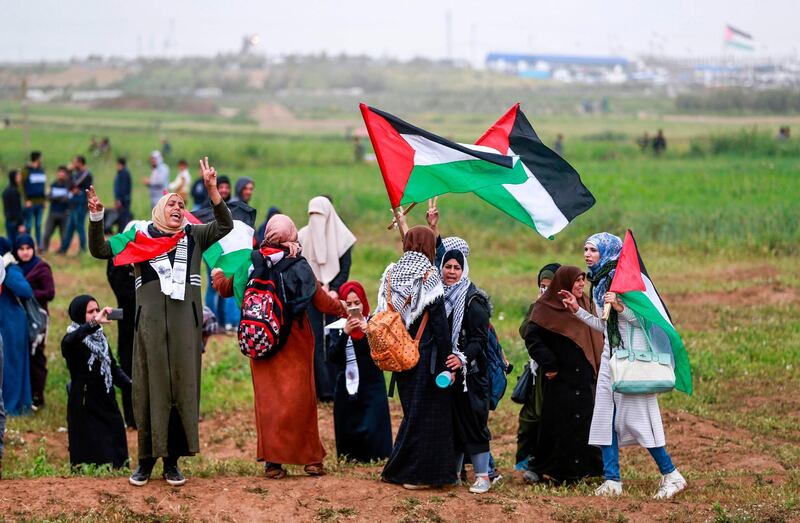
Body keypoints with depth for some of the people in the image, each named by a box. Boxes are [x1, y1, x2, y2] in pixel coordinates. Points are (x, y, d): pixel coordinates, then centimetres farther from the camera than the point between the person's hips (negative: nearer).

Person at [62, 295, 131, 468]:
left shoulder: (100, 336, 12)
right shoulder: (74, 339, -8)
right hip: (85, 406, -6)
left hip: (107, 402, 6)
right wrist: (94, 323, -45)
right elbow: (68, 342, -34)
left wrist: (131, 385, 0)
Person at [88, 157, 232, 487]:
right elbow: (99, 250, 7)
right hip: (150, 321, -1)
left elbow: (225, 225, 2)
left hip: (185, 322, 1)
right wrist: (96, 216, -8)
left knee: (182, 387, -1)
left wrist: (212, 189, -10)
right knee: (150, 387, -1)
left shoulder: (193, 238, 14)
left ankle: (172, 459, 4)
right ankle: (146, 458, 5)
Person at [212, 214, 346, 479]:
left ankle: (272, 461, 5)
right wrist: (343, 309, 15)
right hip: (295, 344, -1)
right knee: (300, 397, 6)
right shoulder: (300, 266, -9)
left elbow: (226, 289, 11)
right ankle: (311, 458, 10)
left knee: (268, 398, 6)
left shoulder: (251, 264, -4)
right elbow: (323, 302, -4)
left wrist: (217, 276, 33)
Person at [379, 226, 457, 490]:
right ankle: (417, 474, 4)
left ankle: (398, 469, 20)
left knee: (411, 411, 17)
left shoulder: (390, 274, 3)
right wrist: (446, 361, -7)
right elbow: (439, 323, -13)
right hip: (426, 356, -6)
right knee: (426, 413, 2)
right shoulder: (428, 276, -12)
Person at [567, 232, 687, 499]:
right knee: (605, 415, 2)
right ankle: (612, 479, 5)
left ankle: (671, 476, 1)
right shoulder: (598, 283, 13)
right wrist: (578, 310, 17)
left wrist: (621, 308, -27)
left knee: (636, 416, -8)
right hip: (611, 354, 9)